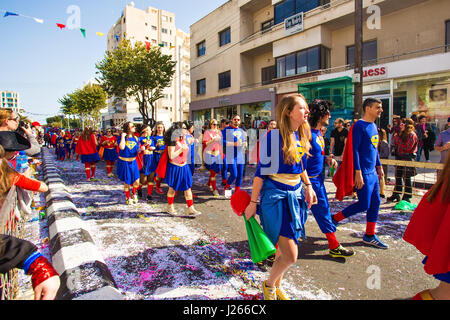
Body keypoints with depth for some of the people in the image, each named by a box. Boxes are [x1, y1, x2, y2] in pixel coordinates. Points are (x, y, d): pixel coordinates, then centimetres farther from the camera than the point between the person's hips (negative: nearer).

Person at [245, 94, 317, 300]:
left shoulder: (301, 135, 6)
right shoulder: (274, 136, -17)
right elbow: (262, 171, -14)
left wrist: (308, 186, 9)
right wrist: (253, 203, -12)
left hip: (295, 194, 7)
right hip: (276, 196, -7)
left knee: (284, 248, 18)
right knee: (290, 256, -5)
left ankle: (277, 287, 40)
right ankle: (268, 284, 24)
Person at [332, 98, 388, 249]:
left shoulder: (374, 126, 14)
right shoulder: (359, 126, -14)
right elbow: (354, 150, -19)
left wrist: (379, 166, 21)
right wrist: (358, 173, -22)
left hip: (373, 172, 9)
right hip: (364, 173, -9)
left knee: (375, 203, 11)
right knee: (364, 205, -5)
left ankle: (370, 236, 22)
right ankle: (335, 218, 14)